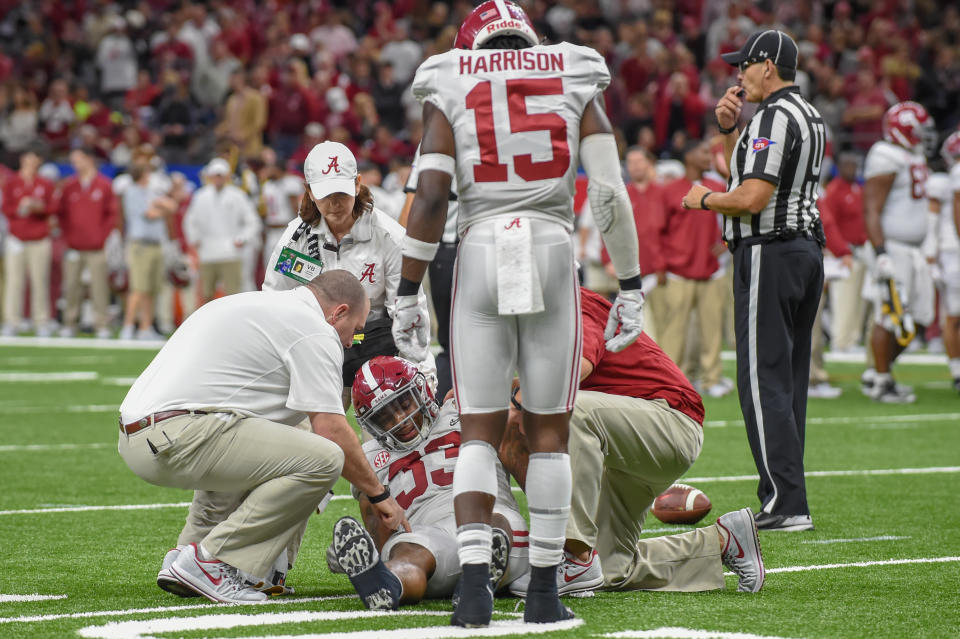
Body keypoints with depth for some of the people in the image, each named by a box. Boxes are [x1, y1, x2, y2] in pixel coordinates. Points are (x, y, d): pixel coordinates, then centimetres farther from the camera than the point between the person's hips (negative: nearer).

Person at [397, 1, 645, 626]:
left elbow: (431, 197, -2)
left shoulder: (451, 93, 7)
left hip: (480, 259, 0)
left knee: (480, 431, 5)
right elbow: (611, 195, 2)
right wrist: (631, 287, 9)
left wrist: (408, 294, 1)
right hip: (554, 258, 0)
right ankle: (545, 591, 7)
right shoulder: (576, 86, 10)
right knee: (549, 431, 8)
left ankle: (475, 584, -9)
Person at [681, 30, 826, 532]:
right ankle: (786, 500, 14)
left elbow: (752, 198, -22)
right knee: (788, 381, 12)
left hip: (769, 254, -10)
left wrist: (704, 199, -5)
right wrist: (729, 130, 14)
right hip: (806, 249, 10)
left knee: (764, 381, -9)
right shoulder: (808, 116, 17)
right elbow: (748, 173, 26)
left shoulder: (774, 117, -14)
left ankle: (786, 504, -12)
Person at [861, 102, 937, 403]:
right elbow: (872, 212, -18)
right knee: (889, 318, -5)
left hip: (913, 250, 10)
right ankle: (882, 382, 4)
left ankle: (877, 374, 19)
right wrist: (881, 254, -24)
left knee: (918, 317, 9)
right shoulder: (886, 161, -14)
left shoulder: (914, 157, 17)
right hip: (892, 248, -10)